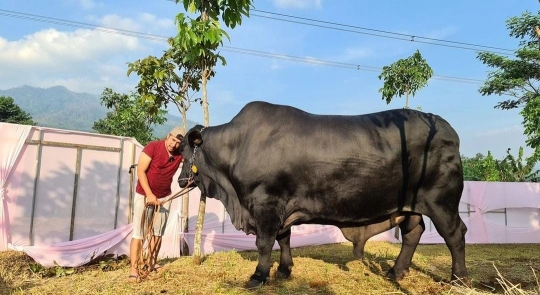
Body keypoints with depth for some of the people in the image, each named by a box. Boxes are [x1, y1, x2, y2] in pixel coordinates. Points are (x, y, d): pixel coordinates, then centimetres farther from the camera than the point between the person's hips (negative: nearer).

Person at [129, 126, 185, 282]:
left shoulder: (181, 153, -8)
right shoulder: (153, 147, -20)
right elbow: (140, 171, -19)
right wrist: (149, 194, -23)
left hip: (164, 197, 5)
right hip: (144, 194, -4)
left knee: (158, 231, 10)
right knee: (139, 231, -6)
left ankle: (151, 263, 23)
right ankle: (134, 269, -4)